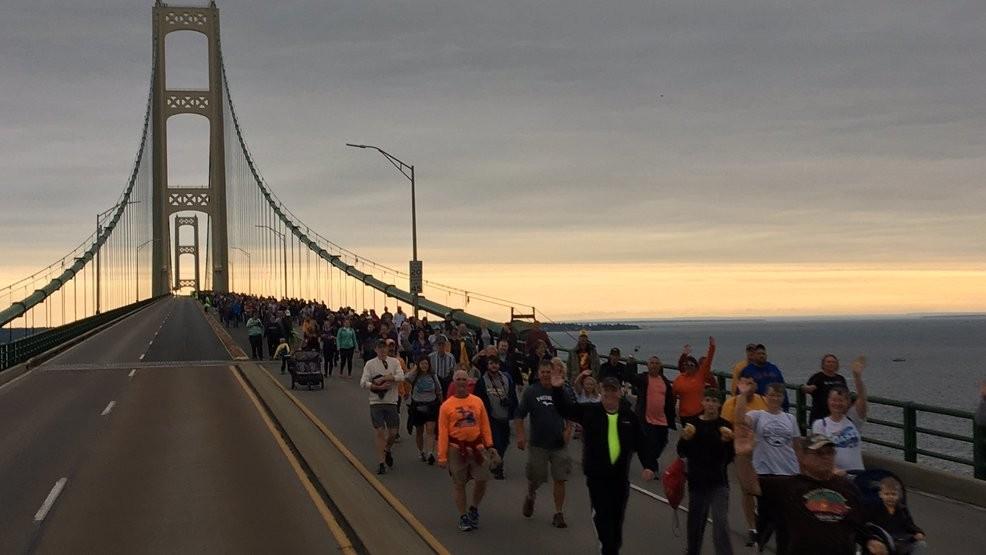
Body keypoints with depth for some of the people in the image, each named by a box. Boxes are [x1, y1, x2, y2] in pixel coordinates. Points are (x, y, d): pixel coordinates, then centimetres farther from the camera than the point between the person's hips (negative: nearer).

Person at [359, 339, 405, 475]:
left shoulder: (394, 362, 4)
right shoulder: (370, 364, 0)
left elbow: (401, 377, -11)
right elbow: (363, 383, -8)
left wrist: (383, 378, -19)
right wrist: (379, 387, -19)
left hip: (391, 402, 2)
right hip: (376, 402, -2)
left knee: (394, 432, 4)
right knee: (379, 431, -6)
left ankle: (387, 450, 35)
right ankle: (381, 463, 0)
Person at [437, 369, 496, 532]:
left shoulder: (477, 401, 4)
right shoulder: (447, 405, -4)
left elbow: (485, 425, 9)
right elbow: (443, 432, -5)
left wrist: (489, 445, 4)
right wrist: (442, 456, -7)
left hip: (476, 446, 2)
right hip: (456, 448, -2)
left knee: (482, 479, 1)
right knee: (459, 483, 5)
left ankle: (474, 509, 25)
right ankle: (463, 516, 18)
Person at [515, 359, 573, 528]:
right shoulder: (531, 391, -4)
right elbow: (519, 416, 0)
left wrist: (567, 430, -2)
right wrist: (521, 435, -9)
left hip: (559, 444, 1)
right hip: (537, 443, 0)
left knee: (560, 479, 0)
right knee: (535, 478, 9)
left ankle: (559, 514, 11)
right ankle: (530, 497, 42)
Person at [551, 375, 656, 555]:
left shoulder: (629, 416, 2)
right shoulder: (589, 411, -2)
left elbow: (641, 444, 4)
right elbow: (566, 408, -6)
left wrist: (649, 465, -8)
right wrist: (557, 389, -23)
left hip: (620, 475, 2)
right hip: (597, 474, -2)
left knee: (617, 516, 13)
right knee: (602, 515, -8)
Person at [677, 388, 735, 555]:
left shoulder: (724, 425, -3)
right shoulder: (693, 424, 0)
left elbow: (730, 456, -3)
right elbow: (682, 453, -1)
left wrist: (728, 441, -20)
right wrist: (685, 438, -19)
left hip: (718, 481, -2)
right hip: (696, 480, 2)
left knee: (721, 523, -12)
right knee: (695, 521, 14)